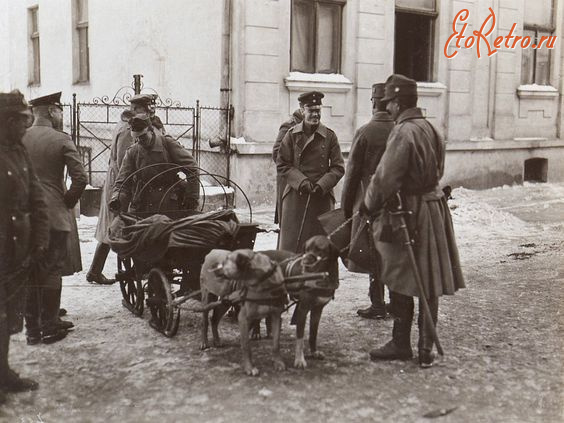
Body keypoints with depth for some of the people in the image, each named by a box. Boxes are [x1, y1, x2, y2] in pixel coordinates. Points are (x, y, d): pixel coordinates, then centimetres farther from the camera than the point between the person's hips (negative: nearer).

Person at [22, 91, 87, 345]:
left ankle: (32, 328, 16)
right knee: (52, 271, 4)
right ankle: (49, 328, 8)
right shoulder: (61, 140, -8)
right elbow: (80, 178, -15)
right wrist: (68, 202, 0)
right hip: (54, 216, -4)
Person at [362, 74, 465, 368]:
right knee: (428, 282, 10)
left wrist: (369, 206, -5)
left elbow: (385, 178, -20)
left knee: (401, 282, 4)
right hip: (434, 207, 8)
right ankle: (426, 348, 17)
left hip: (409, 213, -8)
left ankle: (401, 345, 14)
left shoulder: (403, 133, -17)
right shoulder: (430, 128, 10)